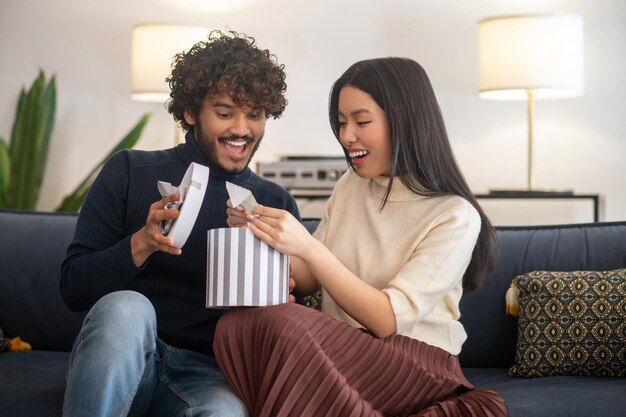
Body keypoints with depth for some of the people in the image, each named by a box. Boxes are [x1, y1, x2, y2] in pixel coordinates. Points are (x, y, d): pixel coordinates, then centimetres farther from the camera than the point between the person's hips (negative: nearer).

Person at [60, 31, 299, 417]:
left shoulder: (277, 203, 9)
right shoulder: (130, 171, 3)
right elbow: (73, 287, -1)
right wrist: (142, 243, -18)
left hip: (205, 371, 0)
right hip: (118, 361, 1)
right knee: (126, 307, -34)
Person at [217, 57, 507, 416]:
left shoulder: (455, 216, -9)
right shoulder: (350, 186, 10)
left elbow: (388, 319, -17)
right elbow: (308, 280, 16)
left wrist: (308, 247, -26)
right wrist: (263, 234, -3)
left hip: (419, 367, -5)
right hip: (343, 352, 5)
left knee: (278, 324, -31)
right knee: (235, 325, -26)